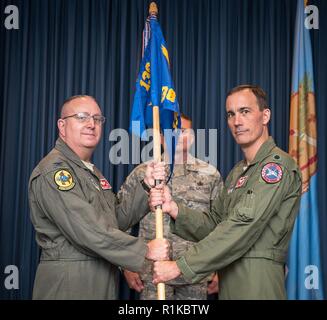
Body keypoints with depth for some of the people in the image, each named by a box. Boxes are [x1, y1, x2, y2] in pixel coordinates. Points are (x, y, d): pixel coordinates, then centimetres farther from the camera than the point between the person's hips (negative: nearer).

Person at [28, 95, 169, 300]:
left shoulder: (91, 171, 15)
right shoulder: (53, 171, -16)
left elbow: (118, 219, 8)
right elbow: (88, 231, -24)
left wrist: (147, 186, -5)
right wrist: (145, 250, -17)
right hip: (69, 284, -8)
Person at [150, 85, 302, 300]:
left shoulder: (277, 164, -12)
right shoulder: (237, 173, 16)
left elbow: (243, 226, -21)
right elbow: (213, 224, 8)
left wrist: (181, 266, -20)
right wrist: (174, 208, -10)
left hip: (257, 282, -7)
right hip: (228, 281, 7)